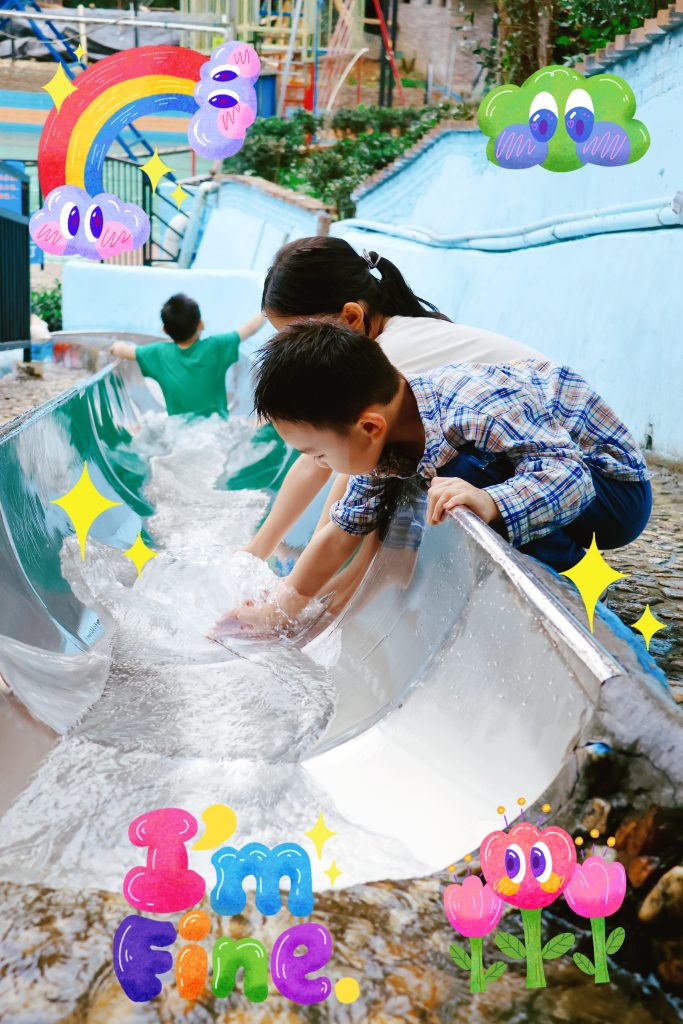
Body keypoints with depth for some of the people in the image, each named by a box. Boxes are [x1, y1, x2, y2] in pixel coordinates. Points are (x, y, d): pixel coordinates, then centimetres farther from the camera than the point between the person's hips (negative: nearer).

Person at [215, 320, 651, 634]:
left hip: (619, 488, -8)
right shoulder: (382, 443, -10)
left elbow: (571, 474, -39)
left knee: (464, 473, -31)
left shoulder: (476, 414, -36)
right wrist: (279, 610, 2)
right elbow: (343, 532, 0)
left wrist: (489, 503, -56)